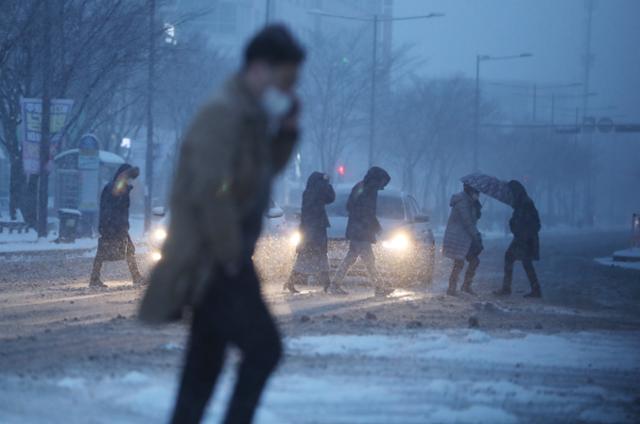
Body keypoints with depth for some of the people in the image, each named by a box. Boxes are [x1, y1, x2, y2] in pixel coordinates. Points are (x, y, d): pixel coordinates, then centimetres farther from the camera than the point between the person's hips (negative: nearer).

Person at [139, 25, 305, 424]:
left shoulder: (251, 114, 11)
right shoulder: (224, 114, -18)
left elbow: (266, 170, 23)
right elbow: (211, 191, -25)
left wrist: (287, 131, 5)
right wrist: (231, 255, -18)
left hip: (217, 262, 10)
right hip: (210, 261, -10)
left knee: (204, 363, 12)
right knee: (264, 348, -10)